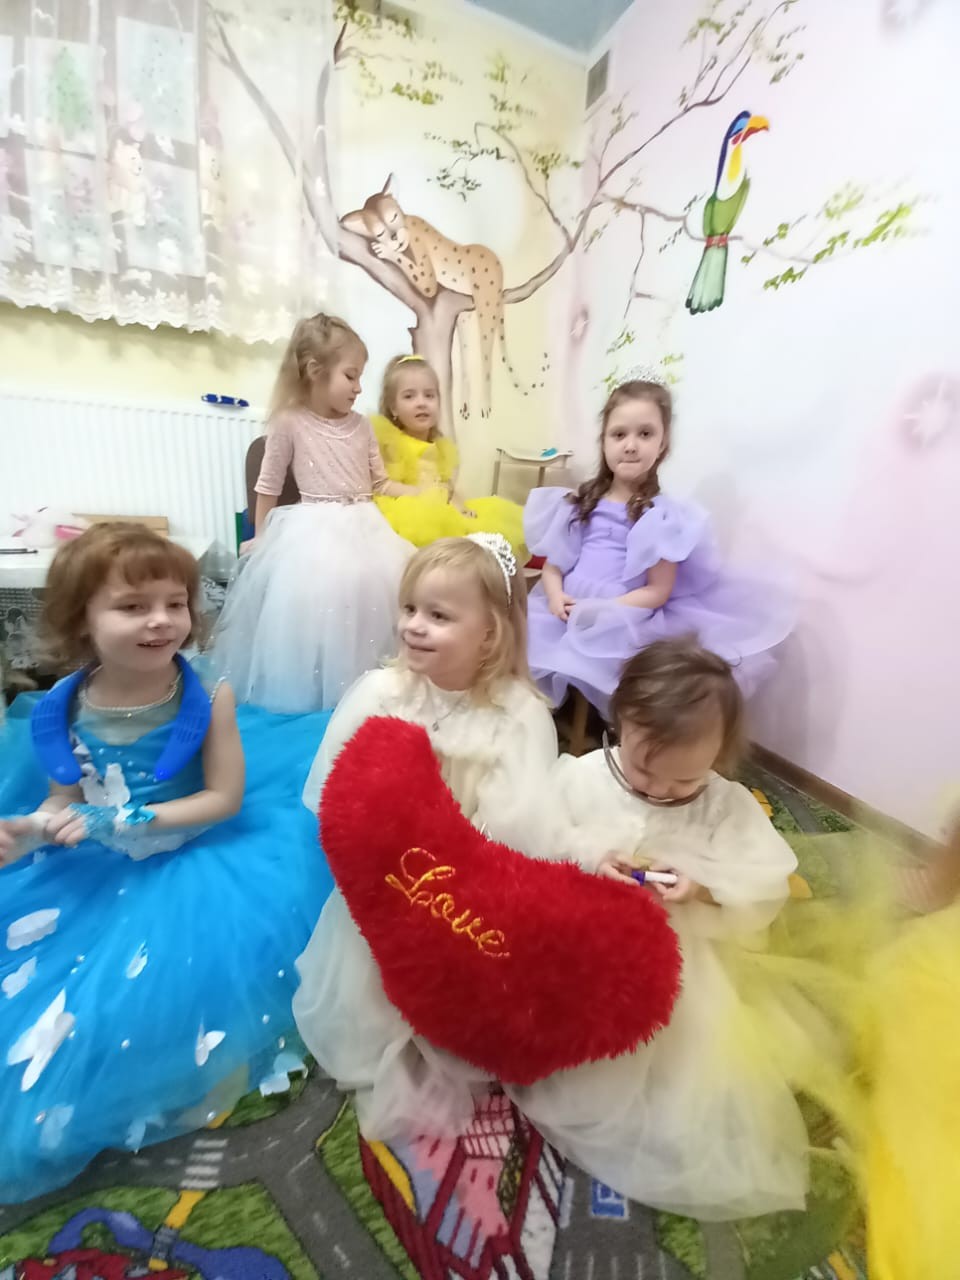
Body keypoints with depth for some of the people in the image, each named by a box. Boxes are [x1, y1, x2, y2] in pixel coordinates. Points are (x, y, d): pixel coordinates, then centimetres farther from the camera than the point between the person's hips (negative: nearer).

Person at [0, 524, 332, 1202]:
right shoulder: (65, 711, -9)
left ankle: (190, 1070, 13)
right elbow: (63, 801, 5)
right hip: (96, 873, 4)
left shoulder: (209, 696, -20)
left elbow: (225, 799, -18)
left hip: (192, 861, -3)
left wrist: (122, 821, -21)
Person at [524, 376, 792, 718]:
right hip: (565, 613, 5)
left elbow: (657, 592, -6)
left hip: (623, 624, -4)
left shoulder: (662, 515, -2)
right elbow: (553, 562, 11)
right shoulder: (582, 501, 11)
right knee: (527, 644, -14)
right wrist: (555, 596, -10)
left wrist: (601, 611, -16)